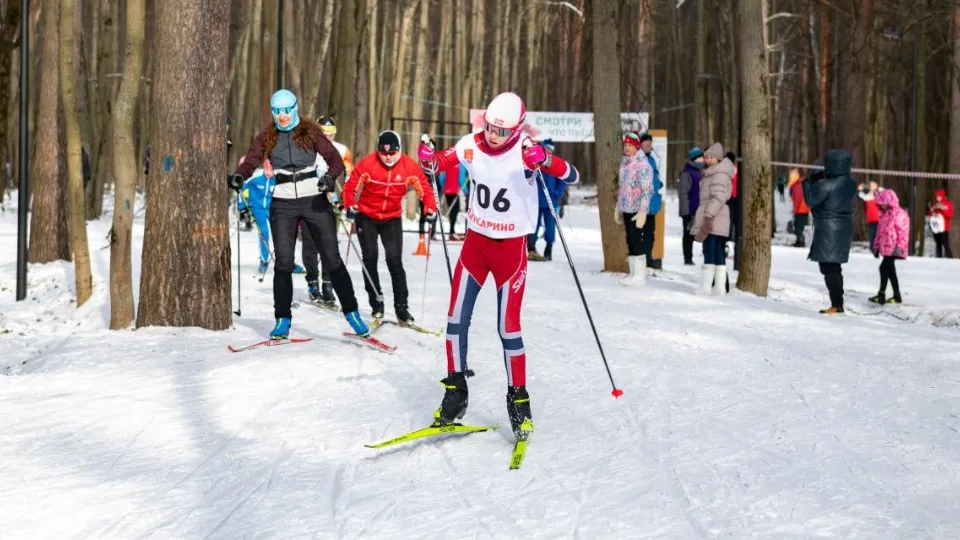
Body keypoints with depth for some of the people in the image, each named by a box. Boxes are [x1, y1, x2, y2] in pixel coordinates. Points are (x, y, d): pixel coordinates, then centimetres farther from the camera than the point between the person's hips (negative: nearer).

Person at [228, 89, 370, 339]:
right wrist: (239, 175, -29)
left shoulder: (310, 131, 0)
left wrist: (330, 176, -29)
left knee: (332, 259, -1)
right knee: (284, 262, -5)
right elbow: (251, 161, -7)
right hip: (283, 204, 1)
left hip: (314, 199, -1)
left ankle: (351, 312, 11)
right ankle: (282, 320, 7)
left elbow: (334, 158, -7)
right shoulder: (267, 137, 5)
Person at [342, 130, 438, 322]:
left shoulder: (409, 166, -14)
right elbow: (351, 186, -11)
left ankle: (401, 306, -3)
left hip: (392, 218, 0)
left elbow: (424, 188, -6)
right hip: (366, 216, 0)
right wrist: (350, 205, -25)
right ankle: (376, 303, 12)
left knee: (395, 260, -9)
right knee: (370, 258, -1)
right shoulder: (367, 163, -18)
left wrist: (430, 209, -20)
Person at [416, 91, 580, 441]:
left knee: (508, 327, -3)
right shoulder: (471, 145, -7)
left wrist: (544, 160, -46)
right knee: (457, 318, 4)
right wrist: (427, 158, -16)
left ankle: (518, 399, 13)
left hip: (511, 246, -4)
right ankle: (455, 392, 18)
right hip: (476, 241, 4)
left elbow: (571, 177, -26)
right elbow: (439, 164, 8)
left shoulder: (525, 152, -18)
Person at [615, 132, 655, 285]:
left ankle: (639, 275, -1)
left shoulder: (642, 164, -13)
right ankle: (633, 272, 19)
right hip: (627, 209, 8)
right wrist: (618, 208, 21)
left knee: (638, 242, -6)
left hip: (638, 210, -8)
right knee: (630, 242, 12)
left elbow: (647, 189, -19)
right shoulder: (624, 163, 13)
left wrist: (642, 211, -24)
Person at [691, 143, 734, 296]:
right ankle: (720, 286, 11)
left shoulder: (720, 175, -11)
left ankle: (705, 286, -12)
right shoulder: (712, 173, 20)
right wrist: (705, 217, 25)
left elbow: (718, 197, -21)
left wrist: (708, 215, -28)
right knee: (717, 252, 9)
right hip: (715, 220, 10)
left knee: (709, 251, -10)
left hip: (713, 220, -10)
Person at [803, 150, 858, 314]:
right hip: (845, 227, 8)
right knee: (834, 267, 17)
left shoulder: (826, 185, -18)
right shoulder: (851, 184, 5)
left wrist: (808, 182, 6)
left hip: (828, 229, -8)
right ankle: (838, 303, 21)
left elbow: (811, 201, -11)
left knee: (828, 267, -4)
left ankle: (837, 305, -8)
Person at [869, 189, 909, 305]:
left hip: (893, 248, -9)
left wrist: (899, 247, -20)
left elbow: (903, 232, -15)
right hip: (885, 247, 9)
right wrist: (877, 246, 22)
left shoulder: (900, 214, -10)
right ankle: (897, 295, 19)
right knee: (890, 271, 12)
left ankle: (882, 294, -17)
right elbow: (880, 231, 23)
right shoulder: (884, 214, 17)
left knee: (884, 267, -17)